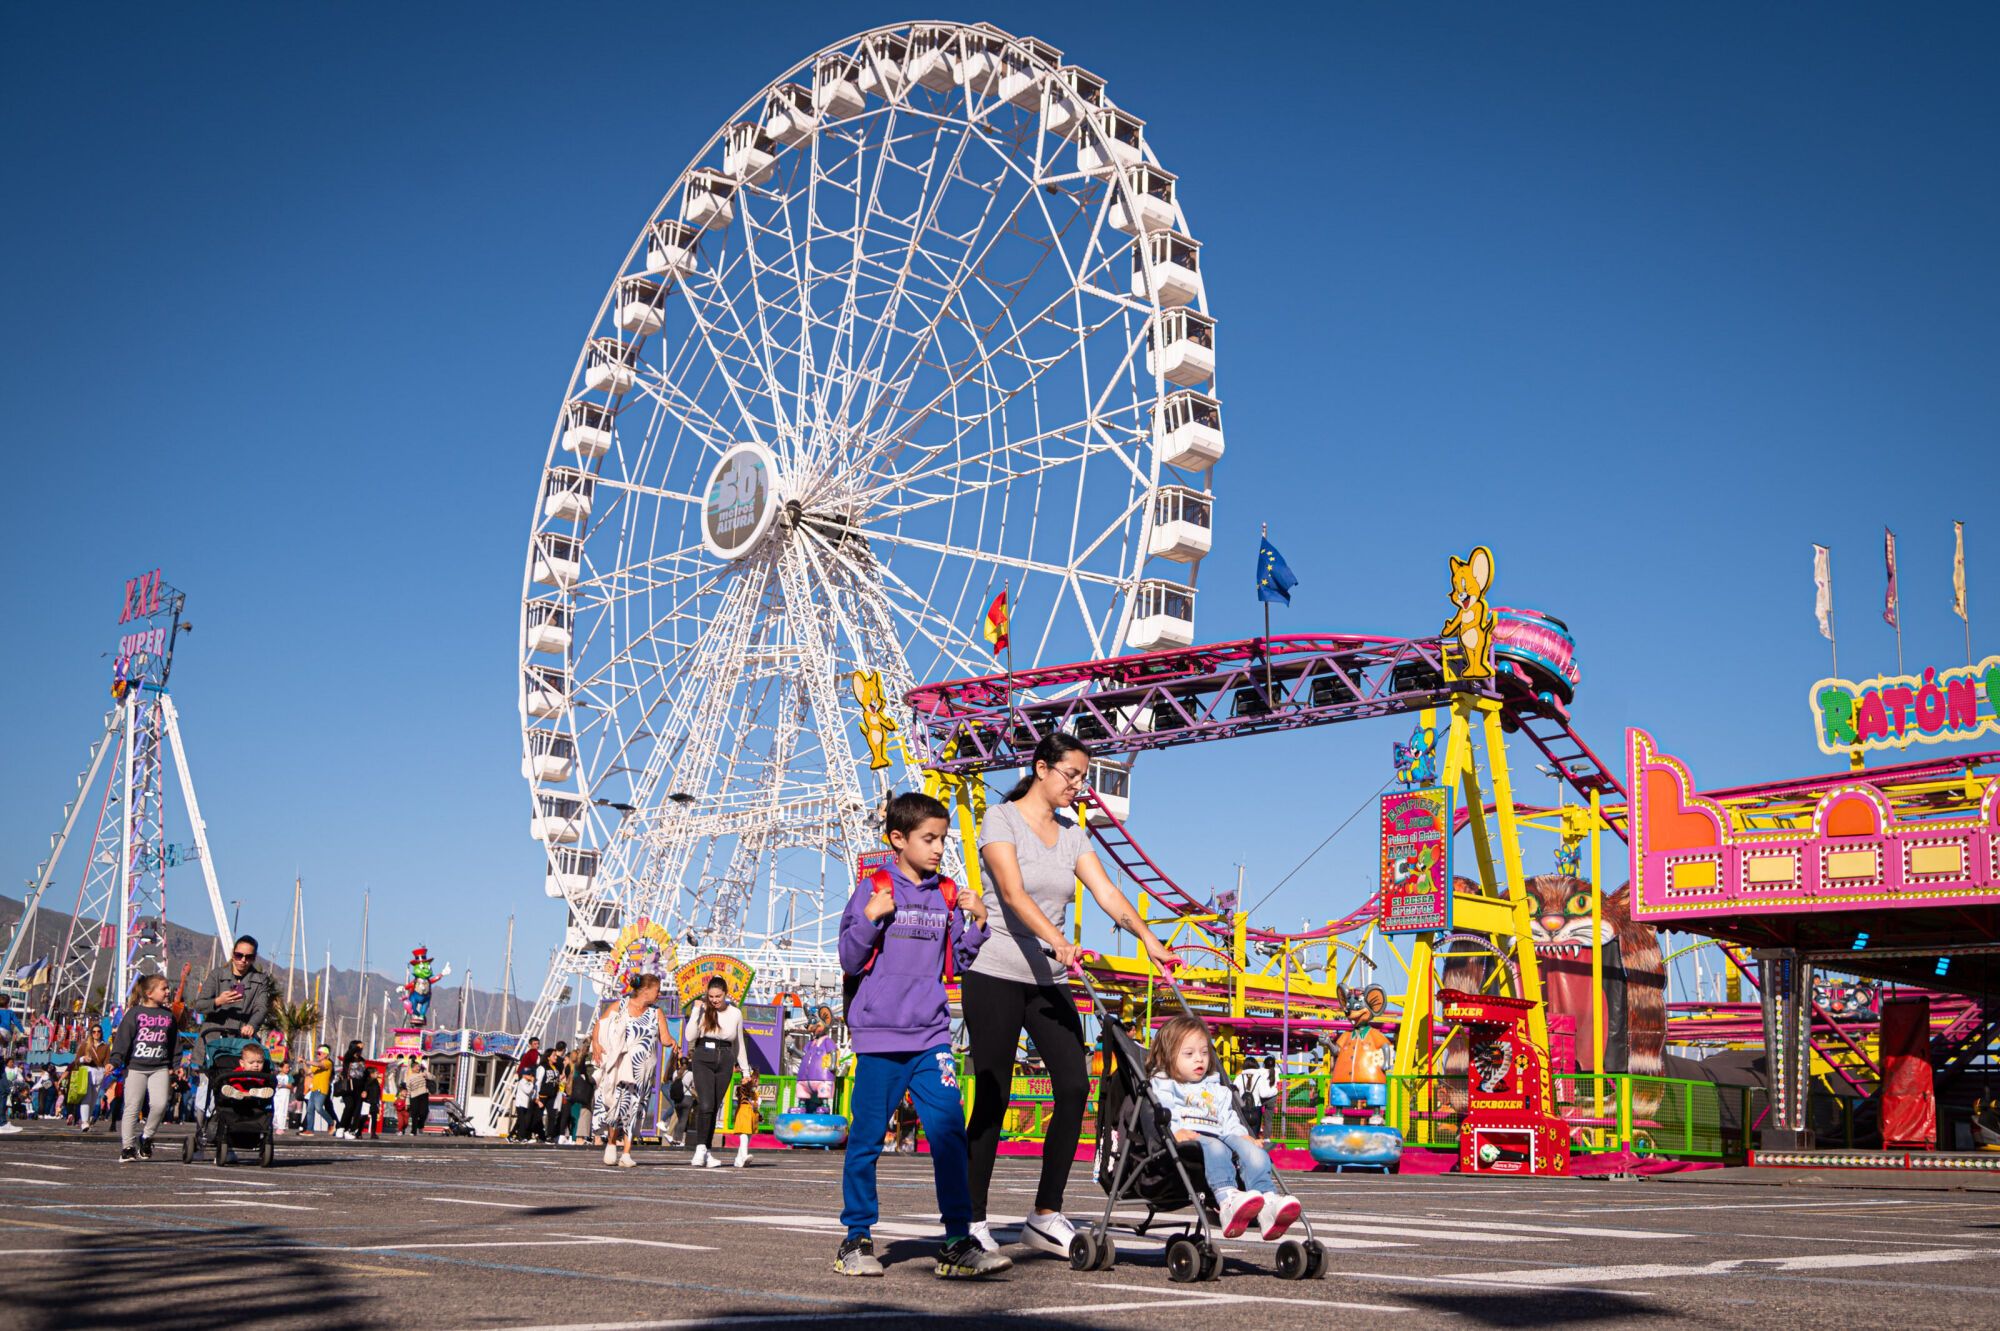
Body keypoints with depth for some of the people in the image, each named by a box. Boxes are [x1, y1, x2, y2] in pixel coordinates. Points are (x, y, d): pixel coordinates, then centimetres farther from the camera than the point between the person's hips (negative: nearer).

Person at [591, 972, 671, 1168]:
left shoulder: (656, 1014, 10)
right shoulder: (619, 1007, 4)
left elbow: (664, 1038, 3)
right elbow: (599, 1025, 4)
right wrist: (595, 1043, -13)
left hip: (641, 1070, 2)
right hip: (618, 1066, -2)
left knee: (633, 1108, -2)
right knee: (616, 1101, -12)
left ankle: (626, 1153, 1)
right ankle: (611, 1143, 10)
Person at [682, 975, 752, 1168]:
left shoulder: (735, 1014, 8)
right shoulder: (702, 1010, 1)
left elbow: (739, 1044, 17)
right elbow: (689, 1037, -7)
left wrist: (745, 1071, 19)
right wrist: (697, 1011, -13)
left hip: (725, 1061, 3)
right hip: (703, 1060, -3)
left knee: (715, 1108, 4)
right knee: (706, 1105, -17)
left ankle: (705, 1152, 9)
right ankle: (700, 1149, -13)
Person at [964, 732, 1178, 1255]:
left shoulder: (1072, 834, 12)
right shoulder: (1001, 819, -7)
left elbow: (1107, 893, 2)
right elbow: (1013, 893, -21)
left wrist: (1149, 940, -14)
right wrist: (1058, 942, -36)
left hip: (1048, 980, 6)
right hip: (995, 973, -6)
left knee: (1074, 1087, -5)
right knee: (992, 1098, -4)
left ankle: (1046, 1217, 4)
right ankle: (972, 1221, 7)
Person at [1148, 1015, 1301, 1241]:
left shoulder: (1217, 1090, 38)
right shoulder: (1162, 1086, 19)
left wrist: (1243, 1136, 4)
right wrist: (1175, 1131, -22)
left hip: (1218, 1136, 5)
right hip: (1188, 1141, -5)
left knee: (1253, 1150, -28)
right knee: (1215, 1148, -40)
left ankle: (1269, 1201, -51)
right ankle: (1228, 1200, -66)